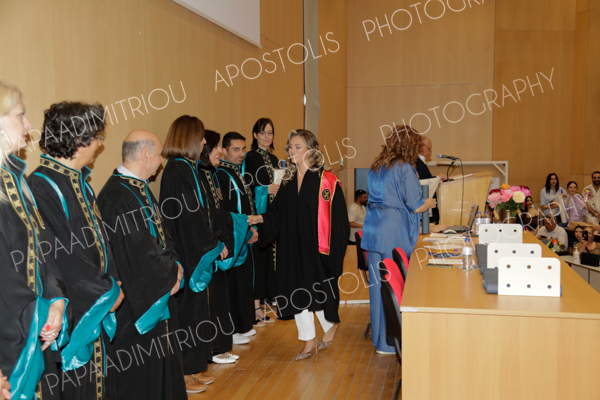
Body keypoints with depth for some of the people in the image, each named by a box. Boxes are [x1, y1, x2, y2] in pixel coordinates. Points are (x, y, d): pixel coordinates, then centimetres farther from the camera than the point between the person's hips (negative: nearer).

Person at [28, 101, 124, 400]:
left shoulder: (78, 180, 8)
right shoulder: (42, 187, -21)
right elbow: (62, 255, -22)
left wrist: (112, 282, 3)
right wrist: (107, 292, -12)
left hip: (98, 303, 9)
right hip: (73, 308, -8)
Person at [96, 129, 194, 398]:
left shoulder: (139, 187, 7)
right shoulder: (118, 197, -25)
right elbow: (140, 252, -24)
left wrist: (173, 264, -1)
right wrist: (171, 274, -8)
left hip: (156, 290, 10)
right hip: (136, 301, -10)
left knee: (160, 362, 22)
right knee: (139, 376, 6)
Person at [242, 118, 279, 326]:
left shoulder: (274, 159, 17)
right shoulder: (250, 157, -5)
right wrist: (265, 190, -19)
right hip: (256, 213, -7)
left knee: (269, 256, 6)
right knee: (257, 257, -7)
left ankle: (260, 306, 13)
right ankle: (254, 309, -1)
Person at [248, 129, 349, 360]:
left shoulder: (325, 181, -8)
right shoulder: (288, 181, 9)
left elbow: (337, 219, -9)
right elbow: (278, 215, 11)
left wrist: (330, 247, -14)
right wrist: (260, 219, -7)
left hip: (316, 246, -5)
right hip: (292, 246, 5)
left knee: (316, 289, 3)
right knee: (297, 291, 7)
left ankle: (331, 325, 32)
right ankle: (309, 341, 19)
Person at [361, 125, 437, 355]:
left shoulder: (376, 168, 11)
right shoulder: (405, 169, -12)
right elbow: (416, 206, -12)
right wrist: (431, 202, 10)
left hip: (373, 233, 7)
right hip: (395, 236, -7)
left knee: (377, 284, 14)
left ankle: (379, 336, 26)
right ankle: (388, 342, 9)